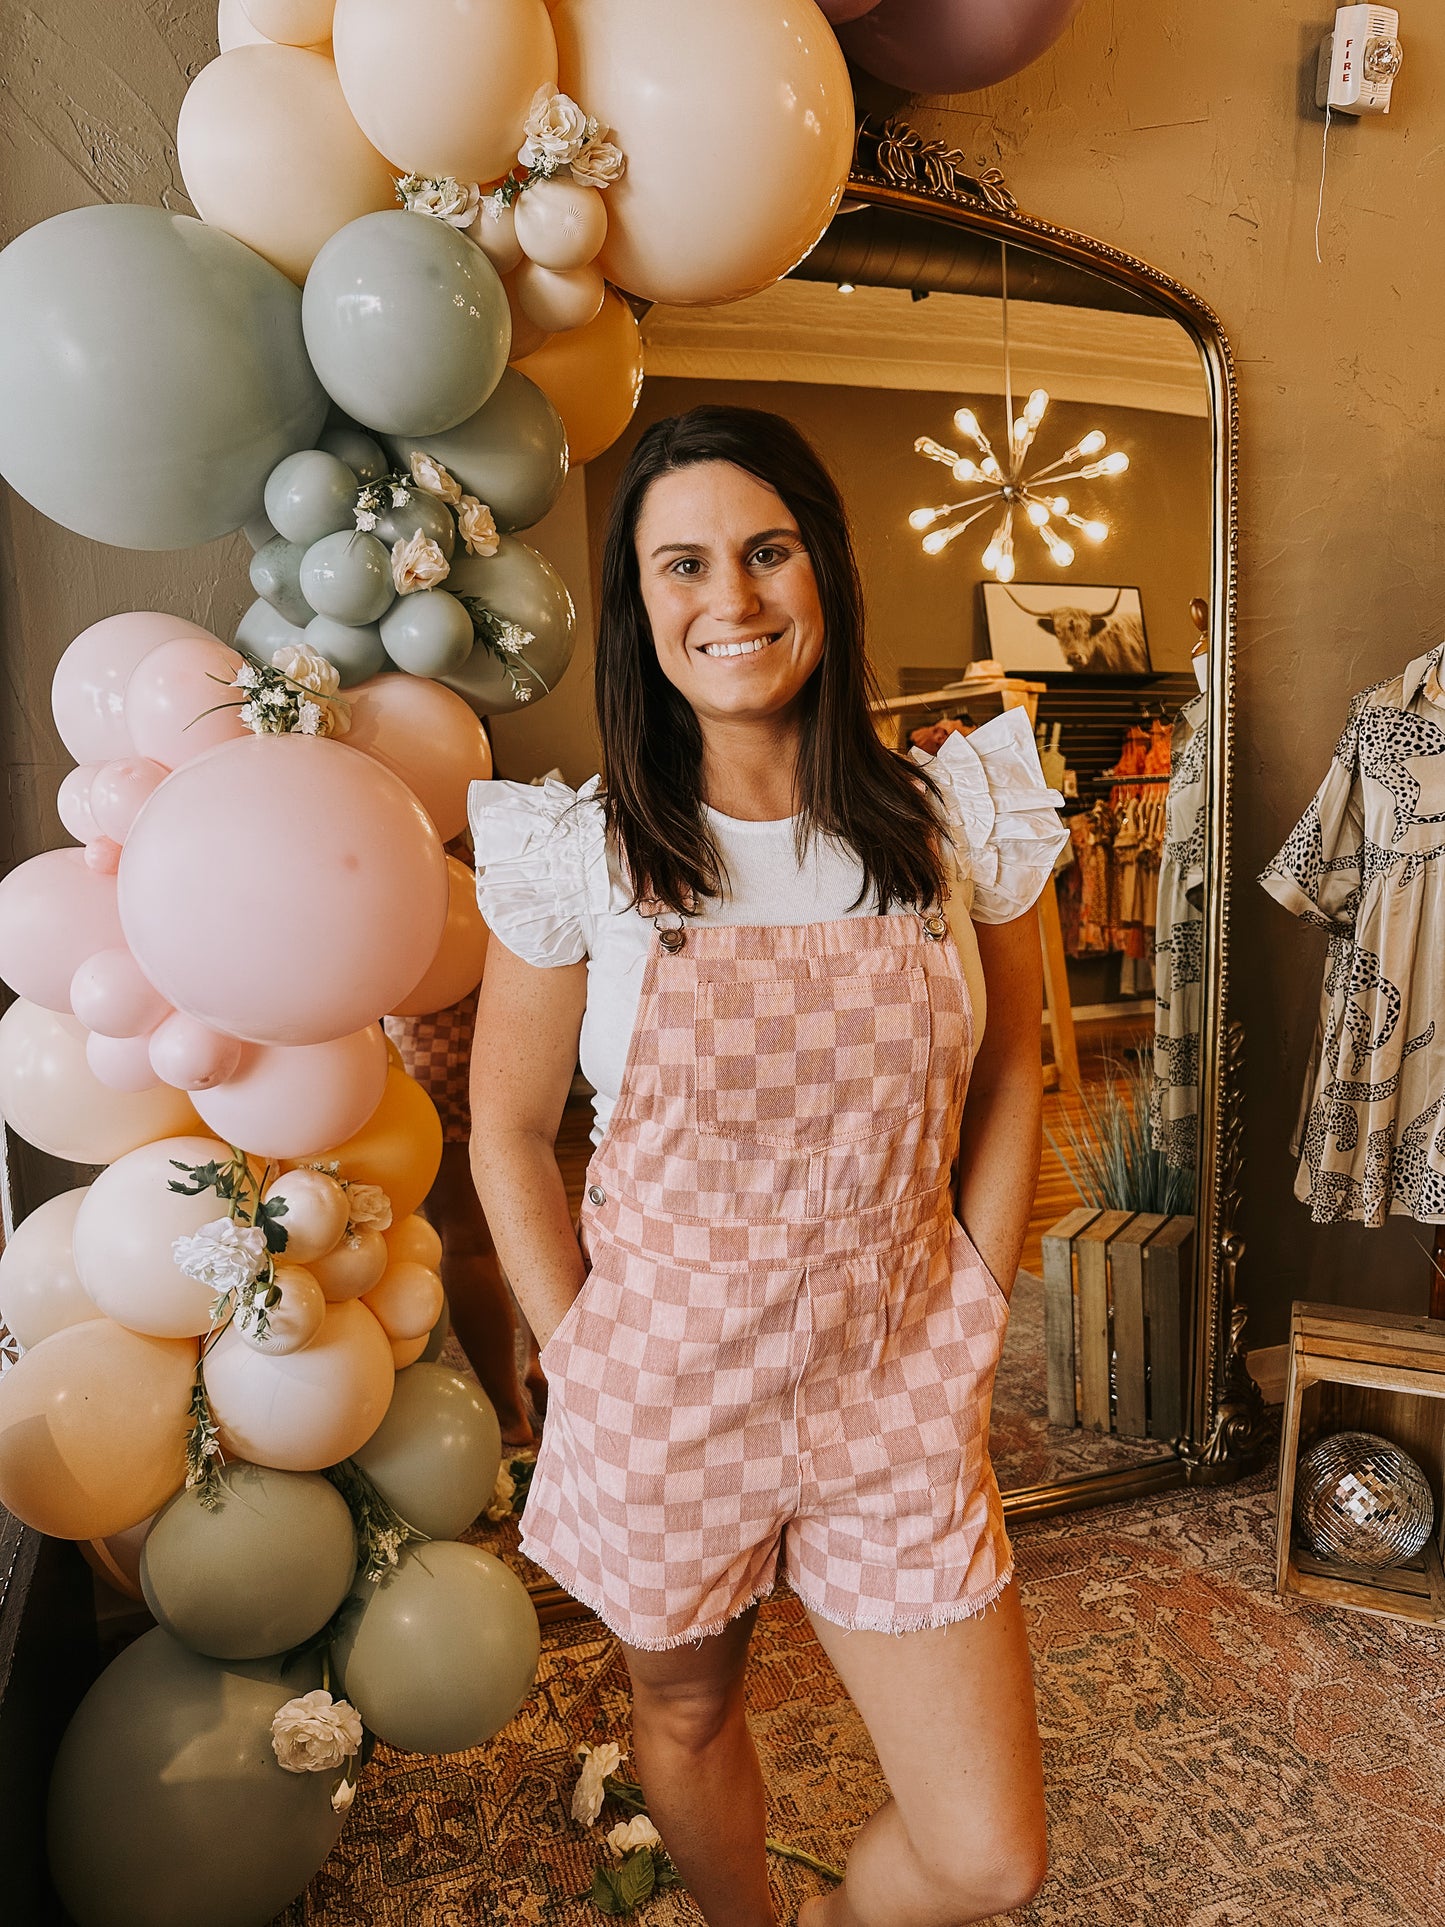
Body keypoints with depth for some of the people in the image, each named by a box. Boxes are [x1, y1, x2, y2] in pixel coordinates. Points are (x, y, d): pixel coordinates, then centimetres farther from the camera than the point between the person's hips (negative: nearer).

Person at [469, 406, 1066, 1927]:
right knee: (685, 1709, 24)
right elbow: (507, 1131, -1)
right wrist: (590, 1372, -3)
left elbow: (1008, 1079, 6)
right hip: (669, 1381, -1)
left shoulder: (957, 822, -5)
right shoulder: (580, 858, -11)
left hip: (900, 1387, 2)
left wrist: (970, 1331, 3)